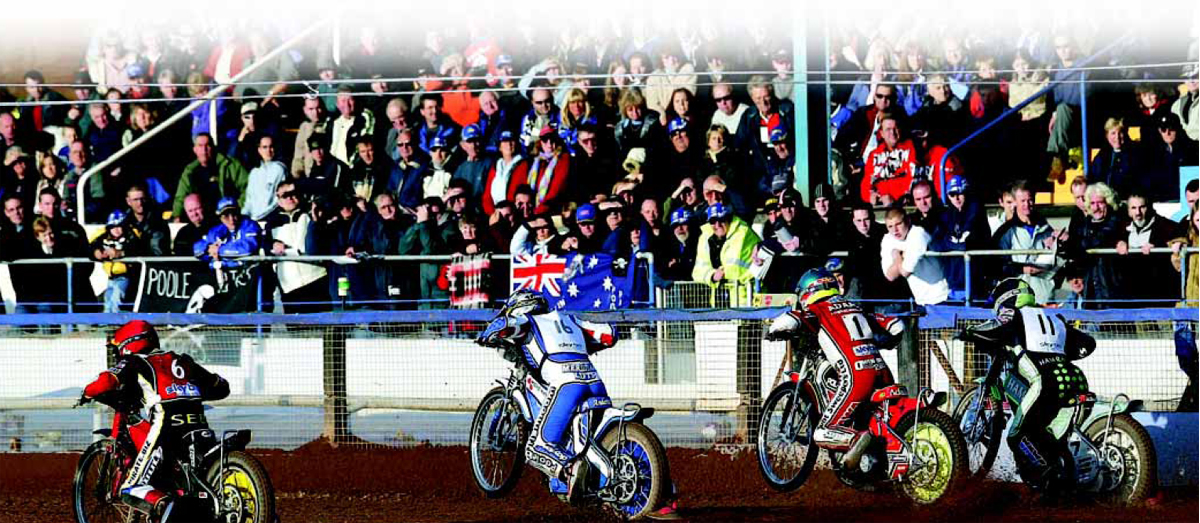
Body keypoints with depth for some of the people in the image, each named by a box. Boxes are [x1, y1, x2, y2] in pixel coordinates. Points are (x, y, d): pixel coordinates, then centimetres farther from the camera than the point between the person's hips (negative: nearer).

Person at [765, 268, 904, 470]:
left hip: (855, 377, -6)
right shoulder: (857, 308, 26)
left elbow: (788, 321, -9)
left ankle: (857, 438, -31)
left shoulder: (818, 311, 8)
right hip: (883, 375, 6)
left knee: (823, 435, -5)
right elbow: (896, 325, 25)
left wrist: (774, 333, 14)